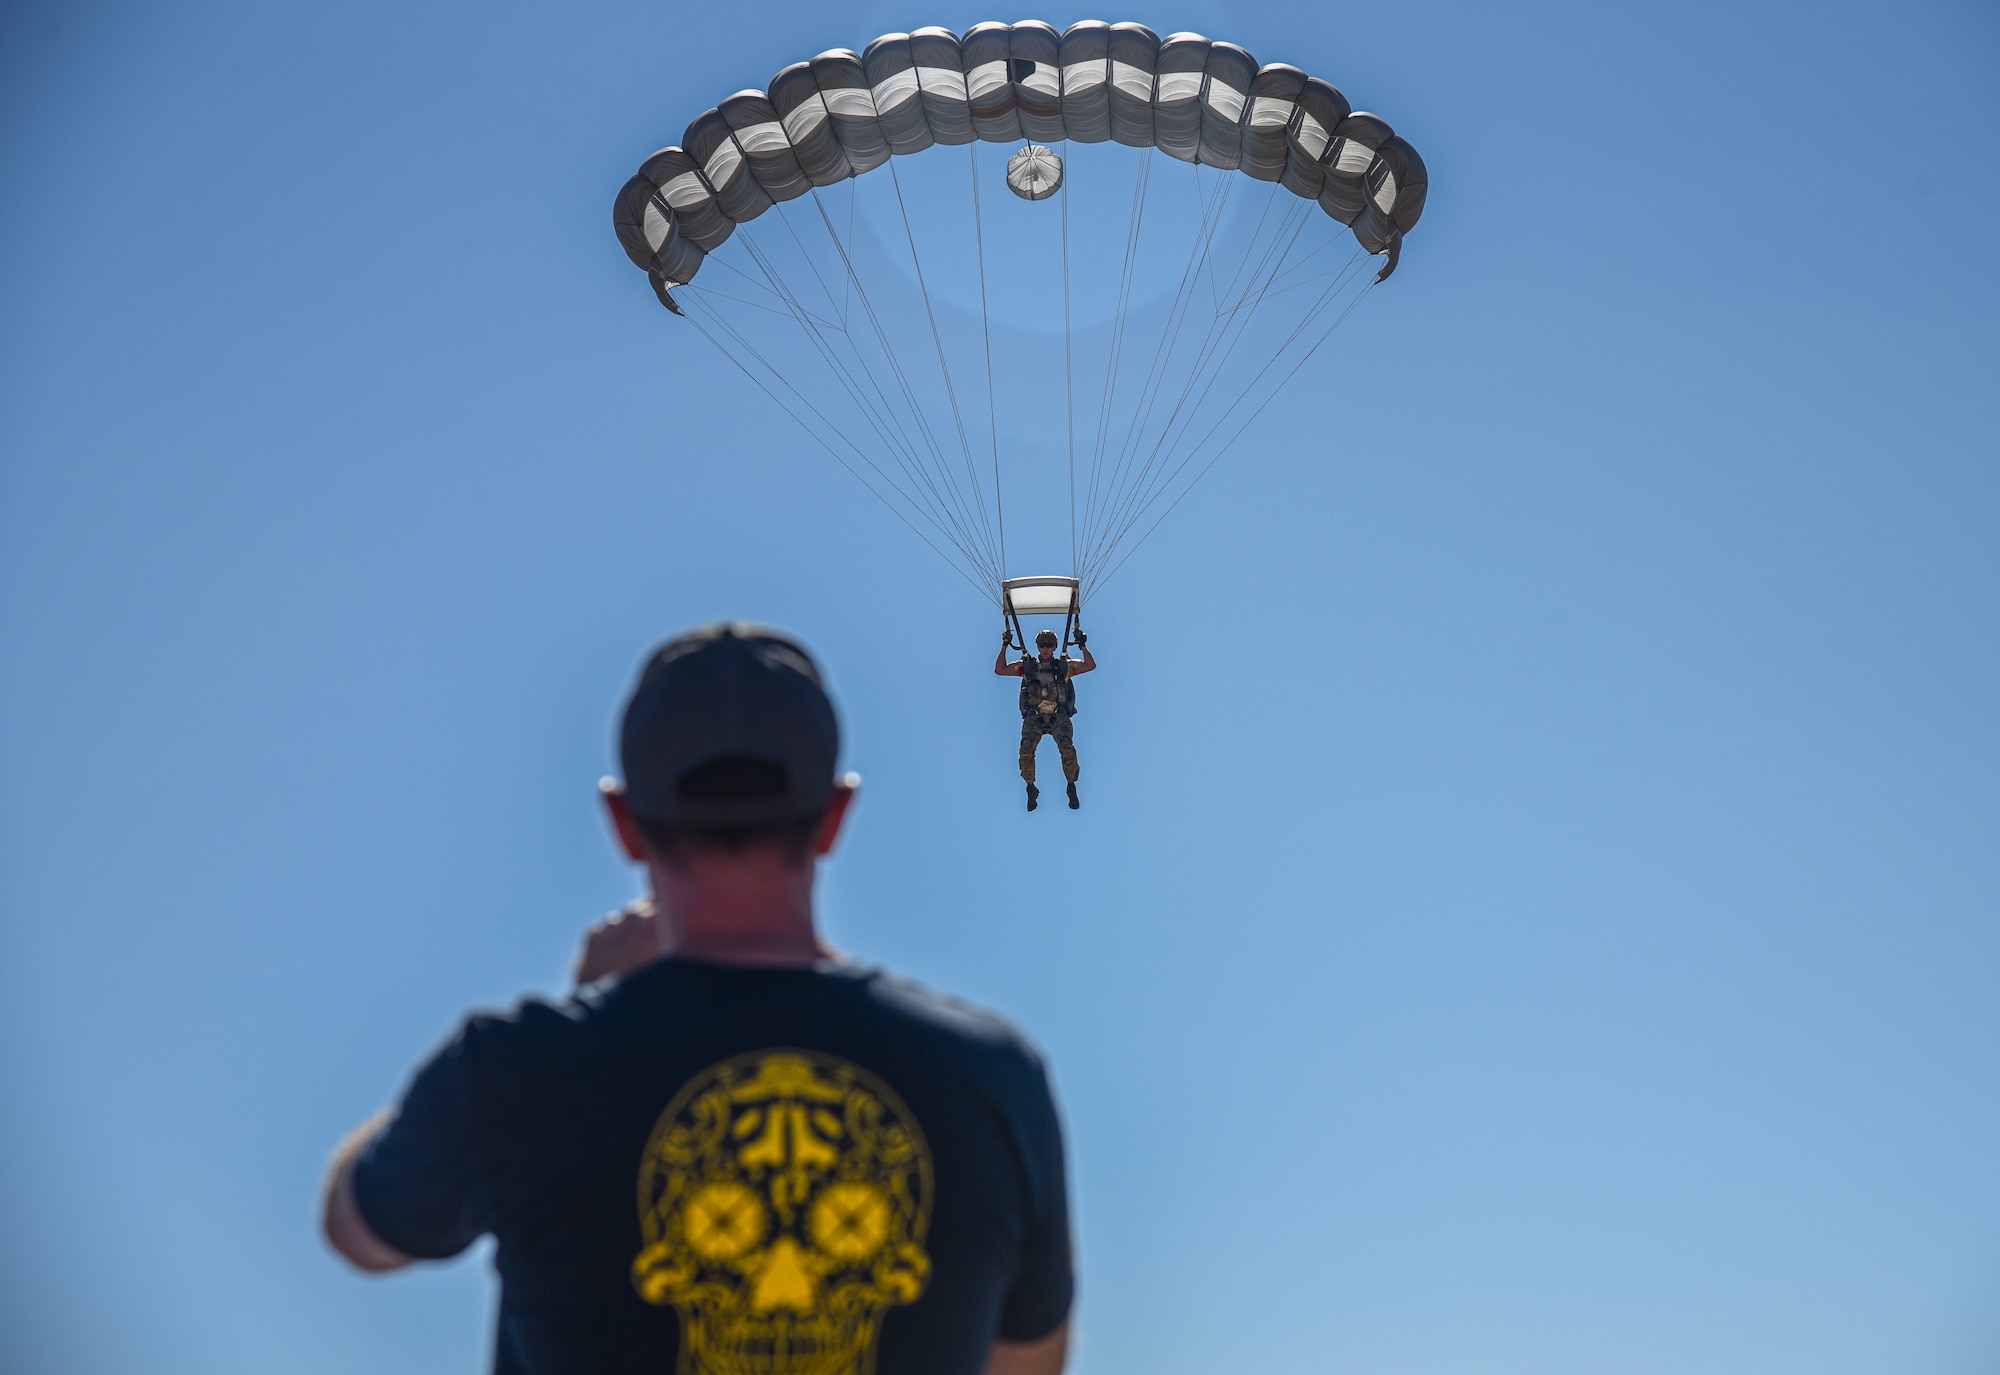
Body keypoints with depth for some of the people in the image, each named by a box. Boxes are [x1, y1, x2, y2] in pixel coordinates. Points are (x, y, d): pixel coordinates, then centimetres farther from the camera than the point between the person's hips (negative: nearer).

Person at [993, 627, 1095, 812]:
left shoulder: (1064, 666, 17)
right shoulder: (1027, 667, 18)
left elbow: (1090, 665, 11)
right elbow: (1000, 670, 16)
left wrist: (1083, 646, 7)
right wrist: (1005, 646, 13)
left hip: (1059, 717, -1)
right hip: (1034, 717, 1)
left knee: (1067, 749, -26)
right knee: (1026, 750, -24)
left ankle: (1072, 789, -9)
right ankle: (1031, 790, -6)